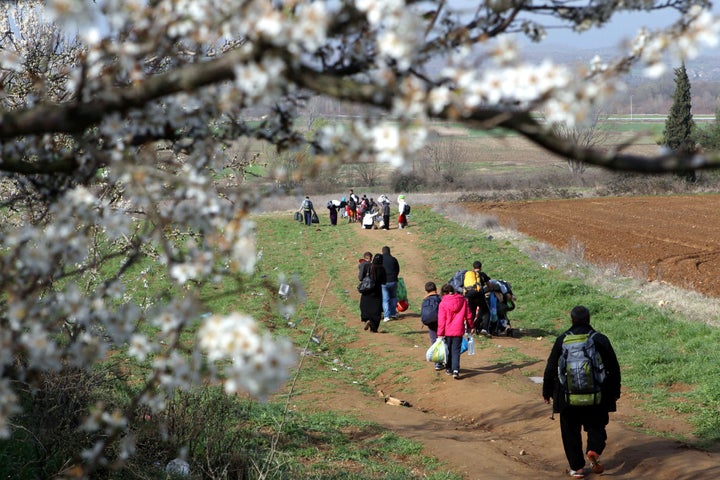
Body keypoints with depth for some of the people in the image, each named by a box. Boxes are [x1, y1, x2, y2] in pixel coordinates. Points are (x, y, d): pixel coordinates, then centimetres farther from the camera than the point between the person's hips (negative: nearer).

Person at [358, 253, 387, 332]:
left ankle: (367, 320, -7)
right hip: (377, 292, 0)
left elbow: (360, 277, -11)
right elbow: (384, 282, -4)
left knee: (365, 306, 18)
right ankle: (374, 328, 3)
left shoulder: (367, 266, -11)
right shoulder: (381, 269, -11)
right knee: (376, 310, 8)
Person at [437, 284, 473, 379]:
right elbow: (468, 315, 6)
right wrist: (470, 327, 19)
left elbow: (441, 320, -9)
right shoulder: (463, 300, 0)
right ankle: (455, 370, -13)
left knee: (448, 350, 16)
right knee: (456, 351, 2)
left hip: (447, 331, -1)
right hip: (459, 331, 1)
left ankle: (448, 368, 27)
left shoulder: (443, 303, -9)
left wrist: (440, 333, -6)